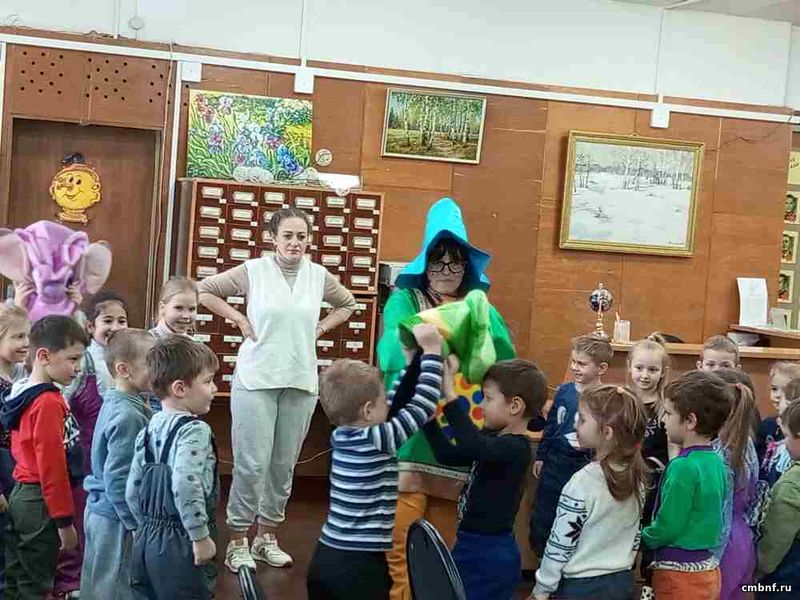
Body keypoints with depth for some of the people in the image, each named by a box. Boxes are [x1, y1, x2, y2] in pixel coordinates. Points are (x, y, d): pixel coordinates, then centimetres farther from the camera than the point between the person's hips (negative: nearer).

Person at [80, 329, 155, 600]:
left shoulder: (115, 405, 6)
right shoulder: (128, 417, -24)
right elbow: (118, 479, -25)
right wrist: (136, 524, -18)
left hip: (101, 510, 10)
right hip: (117, 520, -10)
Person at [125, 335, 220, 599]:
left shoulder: (149, 429, 9)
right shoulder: (194, 429, -15)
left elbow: (132, 490, 11)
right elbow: (185, 485, -29)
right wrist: (201, 536, -21)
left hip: (146, 539, 8)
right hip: (180, 543, -8)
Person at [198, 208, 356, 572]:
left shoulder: (319, 275, 5)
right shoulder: (253, 270, -4)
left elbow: (347, 304, 23)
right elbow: (204, 290, 5)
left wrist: (320, 328, 9)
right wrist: (238, 318, -4)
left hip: (301, 382, 4)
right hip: (256, 379, -3)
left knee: (284, 463, 10)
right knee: (252, 462, -6)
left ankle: (267, 536, 24)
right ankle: (238, 541, 7)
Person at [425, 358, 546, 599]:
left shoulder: (516, 448, -21)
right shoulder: (493, 437, 7)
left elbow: (473, 447, -41)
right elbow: (447, 455, 13)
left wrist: (448, 388, -41)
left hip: (491, 554, -9)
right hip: (471, 545, 9)